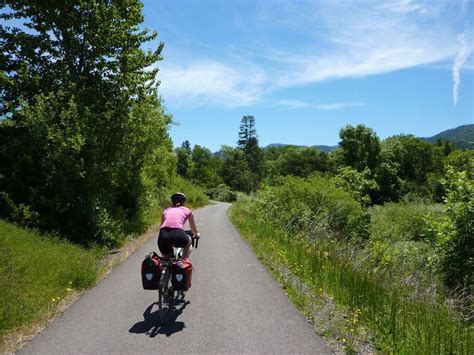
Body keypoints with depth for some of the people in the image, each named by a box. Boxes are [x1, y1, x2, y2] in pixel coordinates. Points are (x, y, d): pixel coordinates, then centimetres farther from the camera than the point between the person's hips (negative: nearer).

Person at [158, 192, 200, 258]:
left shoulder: (166, 211, 30)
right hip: (178, 234, -2)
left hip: (163, 236, 2)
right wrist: (197, 234, 61)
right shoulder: (187, 211, 26)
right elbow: (193, 229, 39)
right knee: (188, 242, 33)